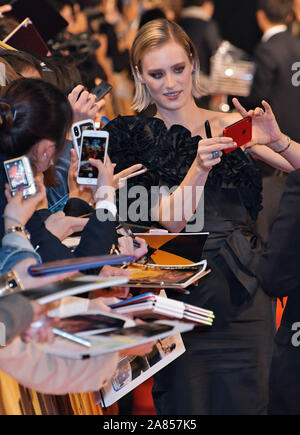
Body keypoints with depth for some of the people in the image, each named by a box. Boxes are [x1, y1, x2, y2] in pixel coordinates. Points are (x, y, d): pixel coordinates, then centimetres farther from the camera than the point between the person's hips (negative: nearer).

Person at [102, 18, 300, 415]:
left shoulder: (229, 126, 6)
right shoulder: (138, 138, 3)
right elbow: (170, 220, -8)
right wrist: (201, 165, -21)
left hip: (243, 291, 1)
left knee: (246, 398, 2)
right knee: (187, 401, 0)